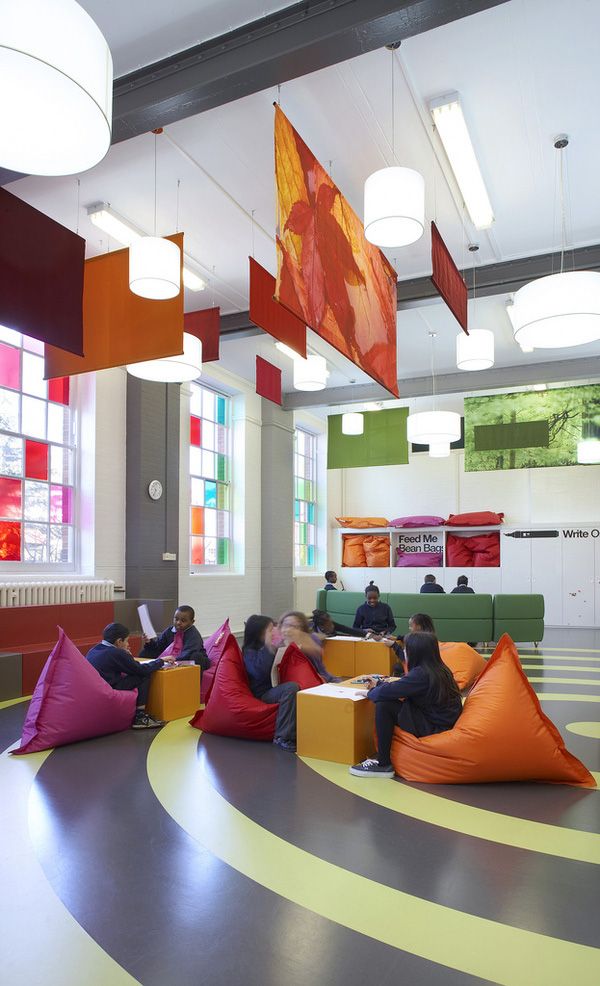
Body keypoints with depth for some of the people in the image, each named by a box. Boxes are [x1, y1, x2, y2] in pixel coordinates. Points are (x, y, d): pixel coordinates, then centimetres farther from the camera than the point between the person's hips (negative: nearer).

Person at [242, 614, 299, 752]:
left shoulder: (270, 648, 16)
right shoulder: (250, 651, -4)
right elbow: (260, 673, -21)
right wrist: (268, 647, -17)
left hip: (276, 689, 7)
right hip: (263, 694, -7)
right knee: (291, 688, -33)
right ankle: (282, 738, -30)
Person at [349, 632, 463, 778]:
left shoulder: (421, 674, -22)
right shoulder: (437, 669, 5)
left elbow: (387, 692, -19)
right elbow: (399, 687, 17)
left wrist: (370, 692, 1)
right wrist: (378, 685, 19)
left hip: (433, 728, -9)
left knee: (383, 705, -15)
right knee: (390, 703, 16)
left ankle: (383, 764, -5)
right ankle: (383, 756, 19)